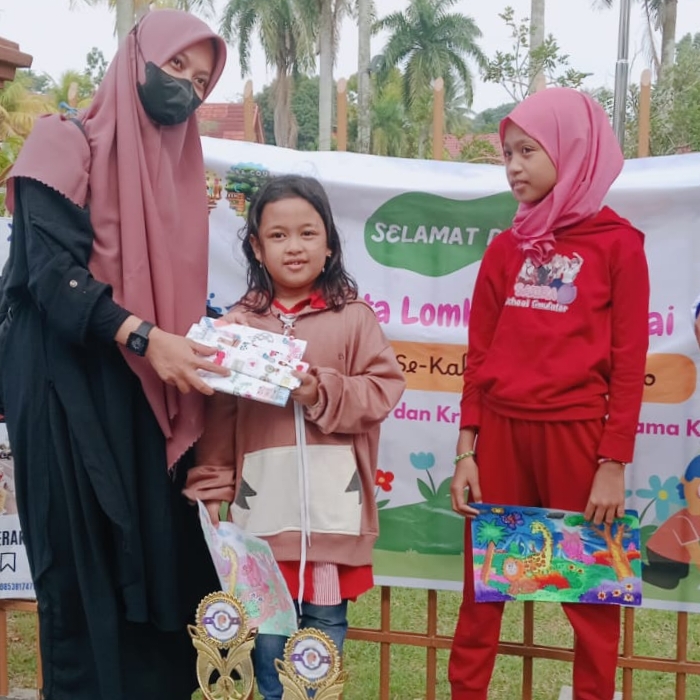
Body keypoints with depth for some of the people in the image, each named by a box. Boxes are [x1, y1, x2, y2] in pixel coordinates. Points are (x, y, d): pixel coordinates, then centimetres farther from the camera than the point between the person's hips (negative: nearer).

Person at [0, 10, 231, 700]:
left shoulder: (179, 162, 17)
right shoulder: (67, 140, -2)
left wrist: (203, 343, -1)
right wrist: (144, 338, -24)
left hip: (145, 388, 6)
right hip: (69, 382, -6)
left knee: (157, 553, 5)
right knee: (85, 562, -2)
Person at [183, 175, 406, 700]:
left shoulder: (353, 317, 0)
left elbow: (384, 388, -3)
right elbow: (219, 412, 3)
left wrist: (326, 394, -16)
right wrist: (213, 485, 0)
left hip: (331, 504, -1)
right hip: (263, 503, 1)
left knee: (326, 624, 12)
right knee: (264, 628, 12)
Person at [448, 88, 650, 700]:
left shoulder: (618, 243, -2)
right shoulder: (505, 247, 10)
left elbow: (629, 364, -4)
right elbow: (480, 355, 9)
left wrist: (614, 462, -8)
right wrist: (467, 449, 5)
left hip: (575, 435, -3)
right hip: (500, 432, 4)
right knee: (482, 584, 10)